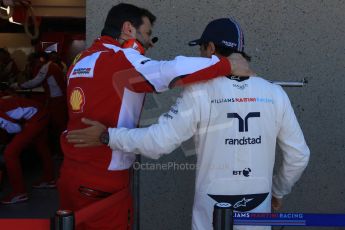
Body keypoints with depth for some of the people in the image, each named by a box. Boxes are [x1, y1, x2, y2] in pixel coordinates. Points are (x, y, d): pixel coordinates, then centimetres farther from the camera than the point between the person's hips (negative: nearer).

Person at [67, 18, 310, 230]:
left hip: (214, 211, -2)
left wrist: (107, 136, -4)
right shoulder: (275, 94, -4)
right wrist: (278, 190, 17)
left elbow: (158, 141, -15)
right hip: (259, 208, 3)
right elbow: (299, 155, 1)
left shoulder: (200, 94, -14)